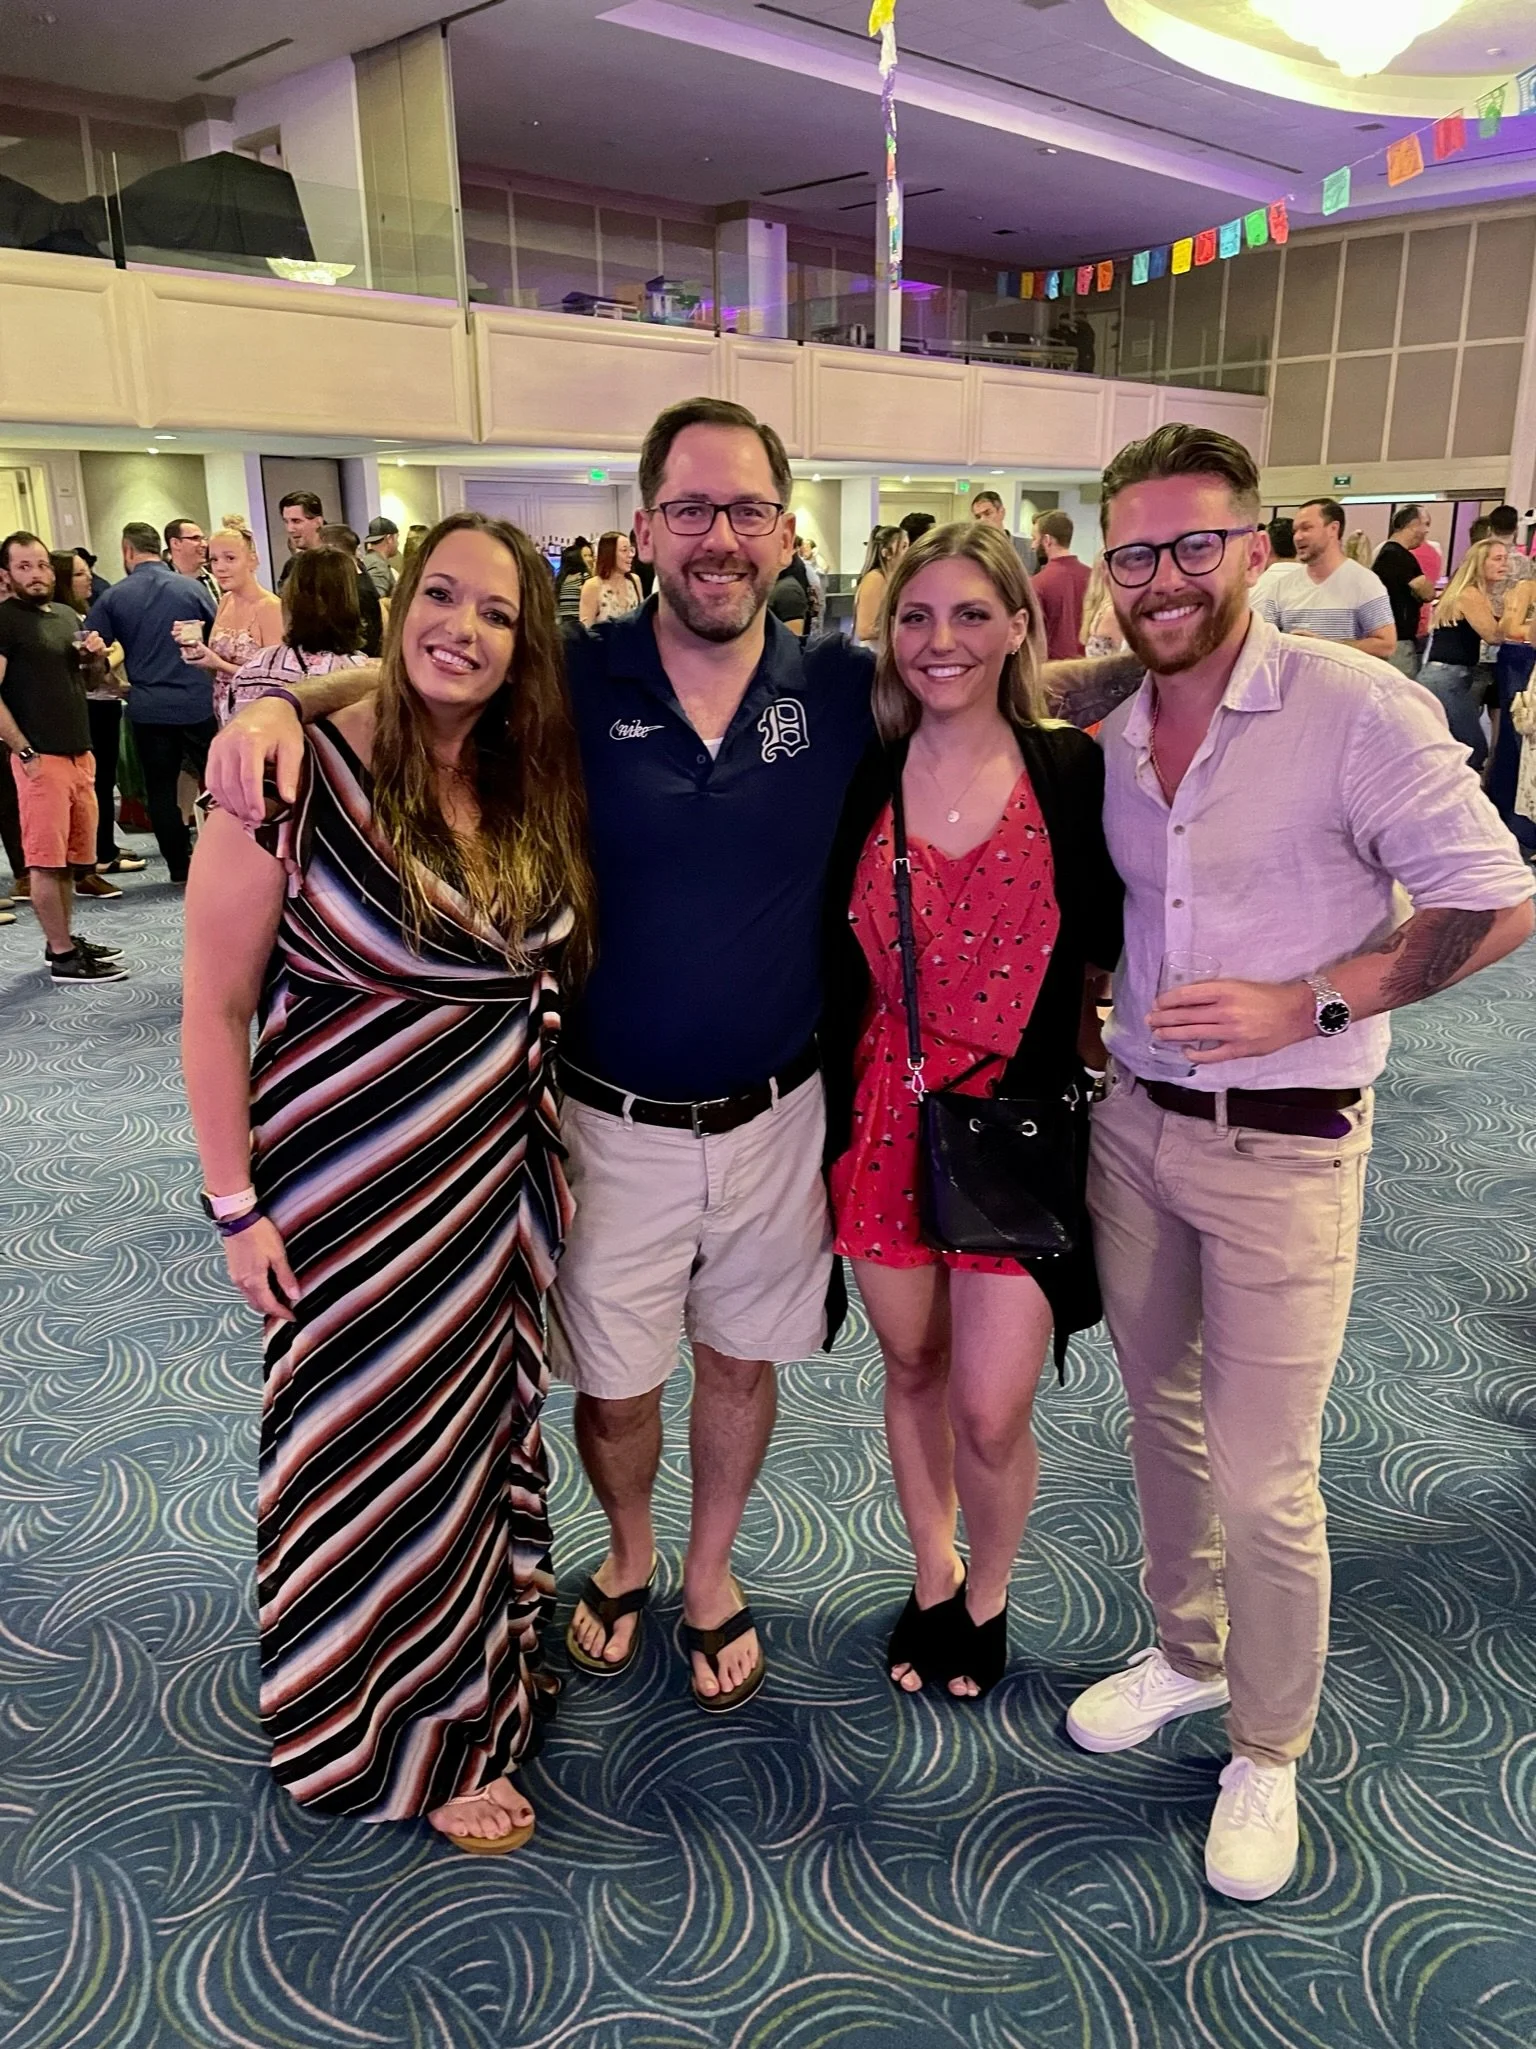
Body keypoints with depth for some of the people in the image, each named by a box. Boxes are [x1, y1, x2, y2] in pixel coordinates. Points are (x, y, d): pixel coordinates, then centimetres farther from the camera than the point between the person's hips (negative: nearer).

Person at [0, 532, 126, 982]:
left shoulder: (66, 614, 16)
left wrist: (97, 652, 5)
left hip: (80, 753, 8)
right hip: (42, 757, -8)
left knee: (68, 856, 14)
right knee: (45, 858, -3)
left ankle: (65, 941, 25)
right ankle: (63, 957, 1)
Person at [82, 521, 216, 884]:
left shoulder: (113, 597, -1)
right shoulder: (192, 588, -1)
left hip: (148, 708, 0)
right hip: (198, 703, 0)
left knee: (161, 788, 8)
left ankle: (180, 867, 10)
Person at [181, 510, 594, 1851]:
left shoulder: (532, 787, 1)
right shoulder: (299, 774, -17)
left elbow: (548, 978, 7)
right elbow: (215, 1007, -13)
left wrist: (550, 1156, 2)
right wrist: (237, 1205, -12)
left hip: (497, 1176, 5)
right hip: (354, 1190, -5)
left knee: (487, 1418, 20)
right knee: (374, 1442, 12)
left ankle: (487, 1660, 46)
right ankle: (408, 1734, 36)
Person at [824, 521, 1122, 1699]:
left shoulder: (1075, 773, -6)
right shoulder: (859, 781, -2)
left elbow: (1109, 945, 4)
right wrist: (830, 1105, -2)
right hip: (886, 1114, 2)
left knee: (991, 1413, 1)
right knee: (912, 1367, 18)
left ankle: (986, 1600, 33)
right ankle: (931, 1578, 44)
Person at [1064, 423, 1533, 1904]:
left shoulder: (1355, 708, -15)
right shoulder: (1111, 737, 5)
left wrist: (1306, 1002, -22)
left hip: (1282, 1148, -6)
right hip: (1132, 1120, 6)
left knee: (1263, 1480, 4)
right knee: (1162, 1418, 20)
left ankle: (1266, 1755, 29)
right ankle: (1184, 1653, 44)